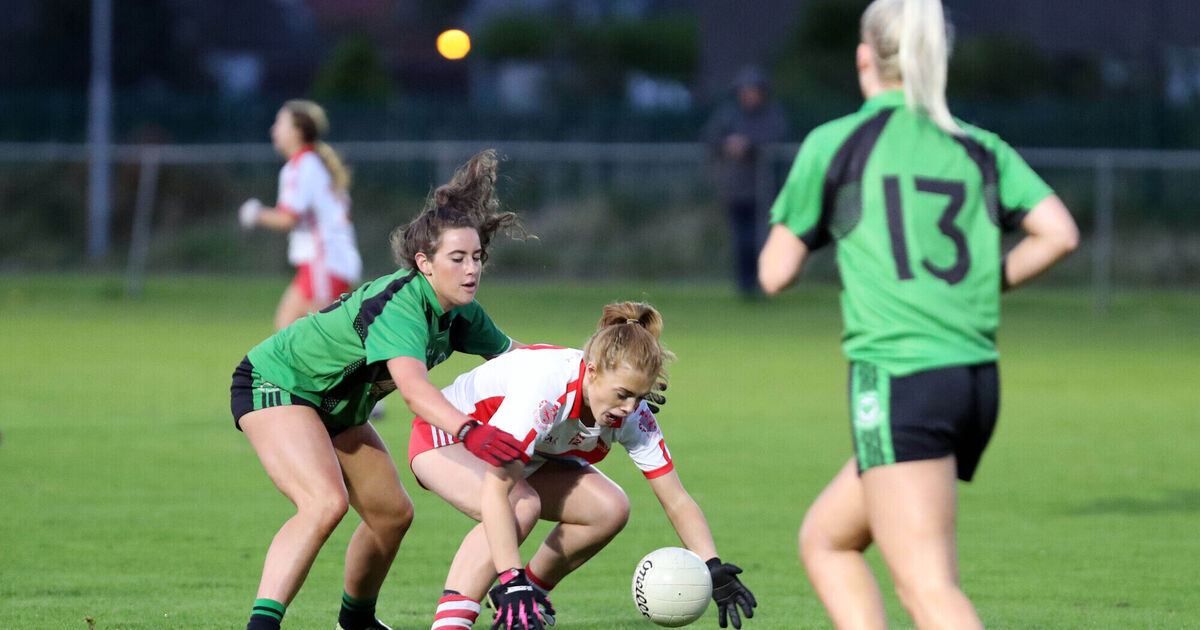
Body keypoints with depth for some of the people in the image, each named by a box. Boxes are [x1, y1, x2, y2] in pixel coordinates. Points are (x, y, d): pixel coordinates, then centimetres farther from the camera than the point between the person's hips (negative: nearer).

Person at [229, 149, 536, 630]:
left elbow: (511, 355, 11)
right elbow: (413, 387, -50)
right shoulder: (399, 304, -34)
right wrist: (468, 431, -66)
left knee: (393, 514, 13)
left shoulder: (459, 312, -7)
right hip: (274, 384, -9)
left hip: (336, 406, 9)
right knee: (325, 503, -30)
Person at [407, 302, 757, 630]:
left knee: (610, 509, -13)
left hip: (530, 457, 7)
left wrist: (715, 571, -28)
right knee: (522, 505, -35)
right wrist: (513, 581, -51)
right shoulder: (544, 387, -40)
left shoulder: (633, 415, -20)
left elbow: (677, 502, -13)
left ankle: (531, 595, 7)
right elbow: (495, 491, -45)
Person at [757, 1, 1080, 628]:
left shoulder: (833, 144, 2)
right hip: (977, 381, 6)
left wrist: (795, 224, 27)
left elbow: (775, 273, 5)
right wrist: (984, 282, 16)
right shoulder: (980, 149, 13)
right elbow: (1059, 234, 1)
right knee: (824, 539, 22)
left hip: (898, 382, -6)